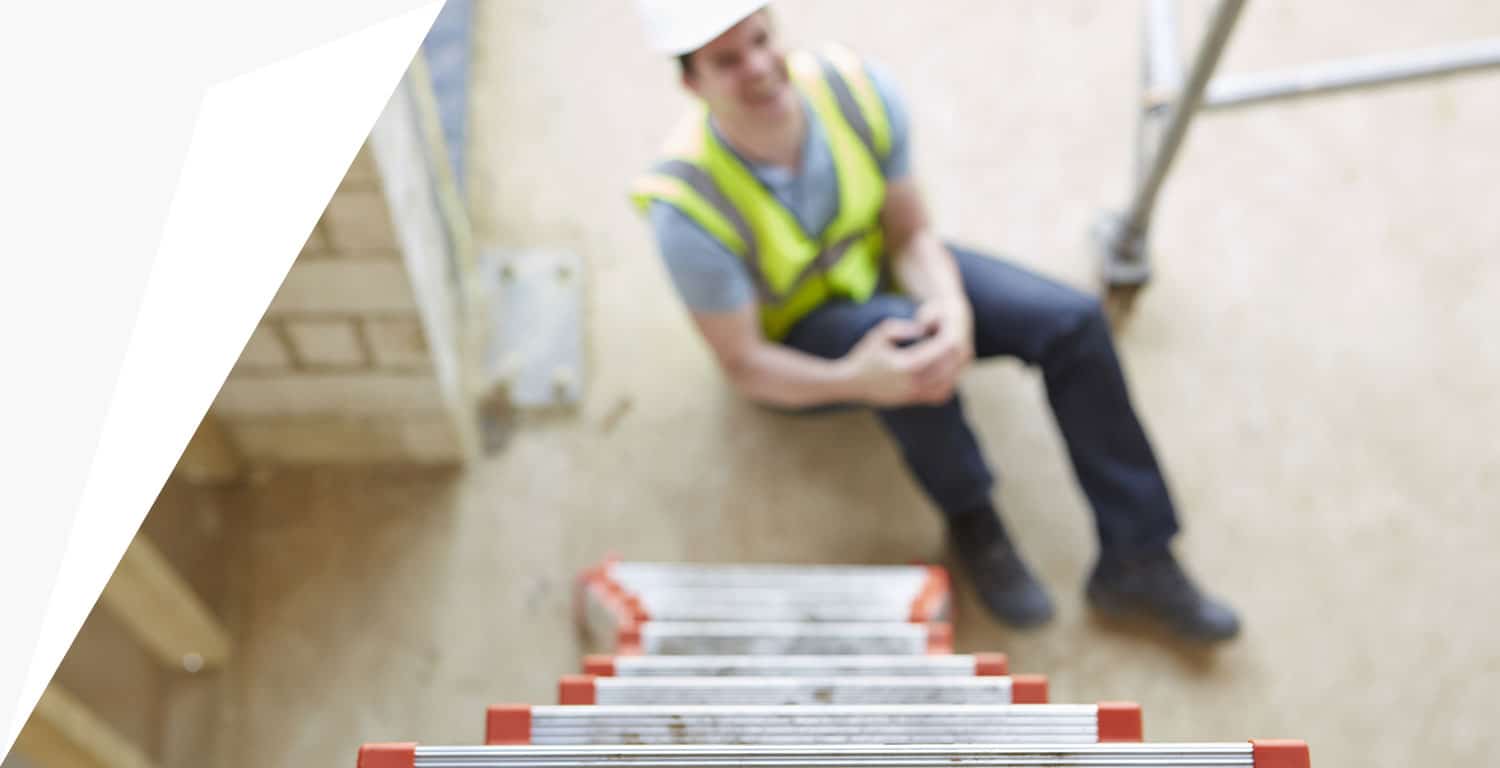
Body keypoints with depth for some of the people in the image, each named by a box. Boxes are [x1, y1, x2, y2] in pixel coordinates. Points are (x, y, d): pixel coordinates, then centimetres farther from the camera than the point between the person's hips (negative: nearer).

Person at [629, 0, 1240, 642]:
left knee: (1074, 323, -13)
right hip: (796, 341, -4)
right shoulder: (688, 207, -34)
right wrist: (854, 381, -43)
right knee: (906, 330, -37)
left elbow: (911, 235, -11)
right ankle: (972, 523, -10)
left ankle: (1138, 562, -3)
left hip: (880, 268, 5)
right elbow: (743, 365, -24)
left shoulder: (859, 90, -24)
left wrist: (957, 308, -33)